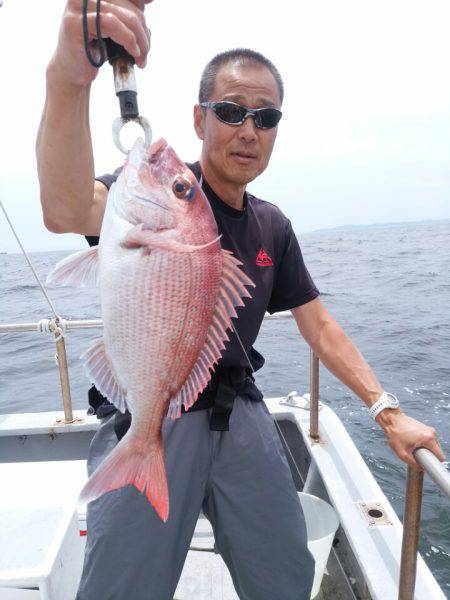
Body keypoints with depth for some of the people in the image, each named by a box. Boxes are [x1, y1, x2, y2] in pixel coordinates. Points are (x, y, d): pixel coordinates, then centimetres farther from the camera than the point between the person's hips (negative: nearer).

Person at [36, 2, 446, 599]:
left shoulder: (273, 226, 7)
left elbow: (321, 327, 8)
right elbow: (69, 212, -32)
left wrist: (389, 412, 1)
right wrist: (69, 76, -48)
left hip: (239, 413, 5)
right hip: (149, 416, -4)